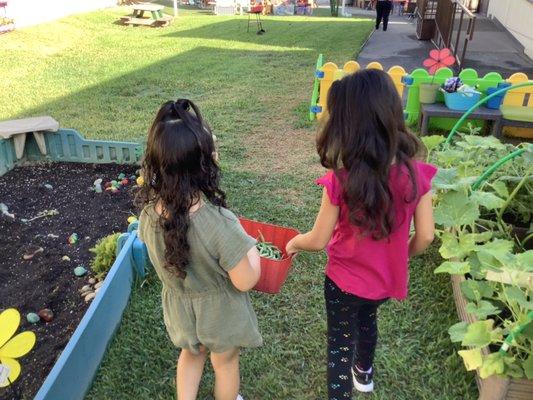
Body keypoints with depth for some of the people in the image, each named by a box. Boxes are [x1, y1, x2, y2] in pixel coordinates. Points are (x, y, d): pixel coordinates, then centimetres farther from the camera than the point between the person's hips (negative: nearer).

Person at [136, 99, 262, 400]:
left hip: (178, 305, 4)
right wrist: (251, 248, -8)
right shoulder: (219, 223, -38)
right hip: (219, 311, -3)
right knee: (225, 363, 27)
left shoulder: (150, 211, -21)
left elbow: (160, 257, -1)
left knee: (191, 354, 33)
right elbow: (245, 281, -26)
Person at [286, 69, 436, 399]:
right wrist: (402, 257, 11)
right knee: (368, 319, 34)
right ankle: (364, 372, 61)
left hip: (345, 282, -5)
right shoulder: (415, 174, -19)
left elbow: (318, 241, -17)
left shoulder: (341, 182, -29)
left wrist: (294, 243, 5)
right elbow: (425, 236, -10)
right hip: (387, 280, 5)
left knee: (341, 342, 21)